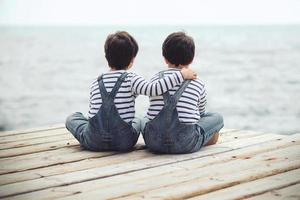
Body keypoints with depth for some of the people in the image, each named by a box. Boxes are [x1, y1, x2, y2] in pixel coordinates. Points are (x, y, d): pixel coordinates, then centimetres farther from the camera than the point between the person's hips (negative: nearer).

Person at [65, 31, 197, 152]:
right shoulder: (131, 80, -5)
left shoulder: (96, 83, 8)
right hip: (123, 143, -1)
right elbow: (153, 89, -21)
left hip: (94, 142, 1)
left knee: (72, 118, 28)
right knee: (138, 121, 32)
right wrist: (180, 75, -18)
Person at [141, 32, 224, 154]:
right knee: (217, 118, 20)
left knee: (144, 119, 37)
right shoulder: (198, 84, 9)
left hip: (154, 143, 2)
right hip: (186, 144, -2)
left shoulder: (155, 79, 14)